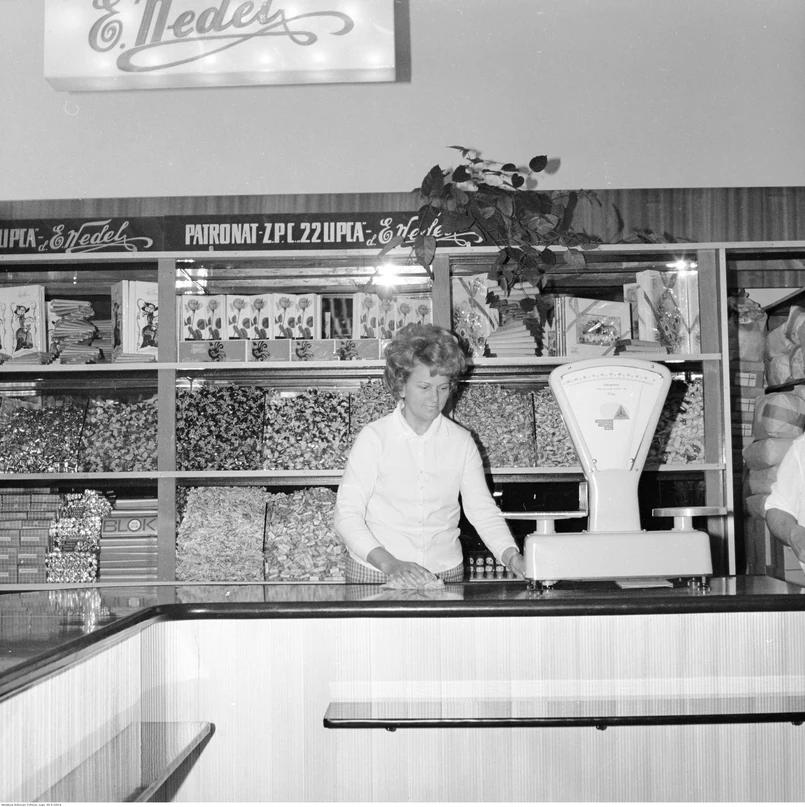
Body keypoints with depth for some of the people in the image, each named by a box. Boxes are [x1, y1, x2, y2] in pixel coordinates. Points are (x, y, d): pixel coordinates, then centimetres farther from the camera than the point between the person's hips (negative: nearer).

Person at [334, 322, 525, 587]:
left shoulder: (461, 441, 6)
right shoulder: (373, 438, -4)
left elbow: (482, 509, 4)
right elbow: (347, 515, -9)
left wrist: (511, 556, -13)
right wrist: (389, 563, -23)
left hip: (446, 573, 2)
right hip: (375, 574, -2)